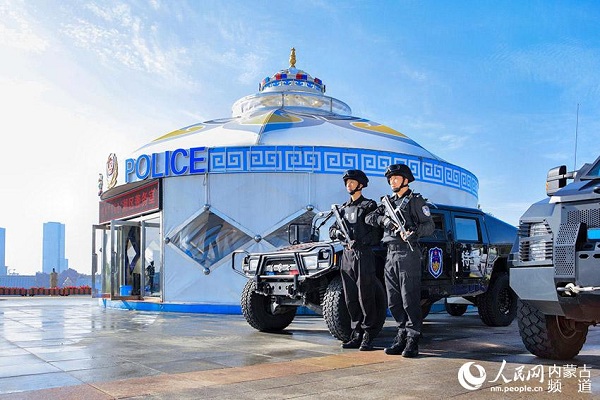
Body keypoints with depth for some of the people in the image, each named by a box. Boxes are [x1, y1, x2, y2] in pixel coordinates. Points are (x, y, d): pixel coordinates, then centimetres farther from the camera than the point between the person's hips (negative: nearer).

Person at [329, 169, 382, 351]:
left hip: (363, 255, -6)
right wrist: (338, 233, -2)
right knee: (351, 299, 8)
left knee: (365, 298, -5)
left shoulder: (369, 205, 0)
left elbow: (377, 233, -8)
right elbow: (332, 231, 20)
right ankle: (356, 335, 15)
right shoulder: (343, 208, 19)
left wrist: (360, 241, -18)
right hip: (347, 255, 6)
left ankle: (368, 337, 1)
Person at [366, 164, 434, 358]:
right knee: (393, 301, 8)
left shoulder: (415, 201, 1)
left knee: (410, 299, -7)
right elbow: (369, 218, 12)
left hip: (408, 254, -7)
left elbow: (429, 226, -5)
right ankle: (402, 336, 17)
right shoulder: (390, 202, 21)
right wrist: (383, 219, -8)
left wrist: (414, 231, -24)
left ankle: (412, 341, -3)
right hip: (390, 255, 7)